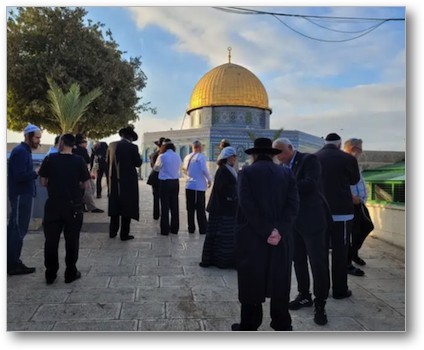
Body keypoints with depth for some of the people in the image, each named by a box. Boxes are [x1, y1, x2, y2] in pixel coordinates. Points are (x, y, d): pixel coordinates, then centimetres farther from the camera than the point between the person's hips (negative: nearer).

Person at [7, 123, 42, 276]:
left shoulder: (23, 151, 15)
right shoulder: (21, 152, -16)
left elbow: (22, 173, 13)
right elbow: (19, 176, -24)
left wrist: (35, 172, 1)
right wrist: (36, 172, -17)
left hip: (21, 194, 10)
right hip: (21, 195, -10)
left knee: (14, 228, 15)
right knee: (19, 230, -4)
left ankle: (11, 262, 25)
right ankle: (14, 265, 3)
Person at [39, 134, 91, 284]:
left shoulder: (49, 159, -4)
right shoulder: (79, 161, -6)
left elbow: (43, 182, 0)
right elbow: (85, 184, -4)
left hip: (53, 205, 1)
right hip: (73, 206, -1)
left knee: (51, 240, 12)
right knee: (72, 240, 10)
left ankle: (50, 274, 20)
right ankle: (71, 273, 17)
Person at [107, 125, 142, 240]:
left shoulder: (112, 145, 2)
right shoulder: (132, 147, -12)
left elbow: (108, 162, 9)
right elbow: (138, 163, -7)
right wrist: (138, 155, 8)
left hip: (114, 180, 5)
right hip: (128, 181, -5)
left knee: (115, 206, 15)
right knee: (126, 207, 2)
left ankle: (113, 232, 21)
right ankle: (124, 234, 6)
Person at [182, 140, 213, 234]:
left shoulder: (187, 157, 8)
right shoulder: (201, 156, -9)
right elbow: (204, 169, -19)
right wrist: (209, 179, -6)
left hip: (189, 185, 5)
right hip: (199, 186, -5)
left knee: (190, 209, 10)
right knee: (200, 209, 1)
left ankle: (191, 228, 15)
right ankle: (203, 229, 5)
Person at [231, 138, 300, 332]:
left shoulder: (246, 172, -5)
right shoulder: (286, 173, 4)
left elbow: (248, 206, -16)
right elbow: (293, 205, -7)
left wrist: (265, 232, -14)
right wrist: (278, 230, -13)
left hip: (252, 237, -3)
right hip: (281, 238, 3)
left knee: (251, 281, 8)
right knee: (280, 281, 14)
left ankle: (249, 326, 18)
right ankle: (282, 325, 26)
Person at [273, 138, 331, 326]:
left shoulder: (309, 160, -9)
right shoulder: (283, 167, 12)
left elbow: (310, 184, -23)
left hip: (312, 220, -7)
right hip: (293, 221, 7)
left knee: (318, 263, -1)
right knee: (298, 261, 15)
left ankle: (320, 304, 11)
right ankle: (304, 296, 30)